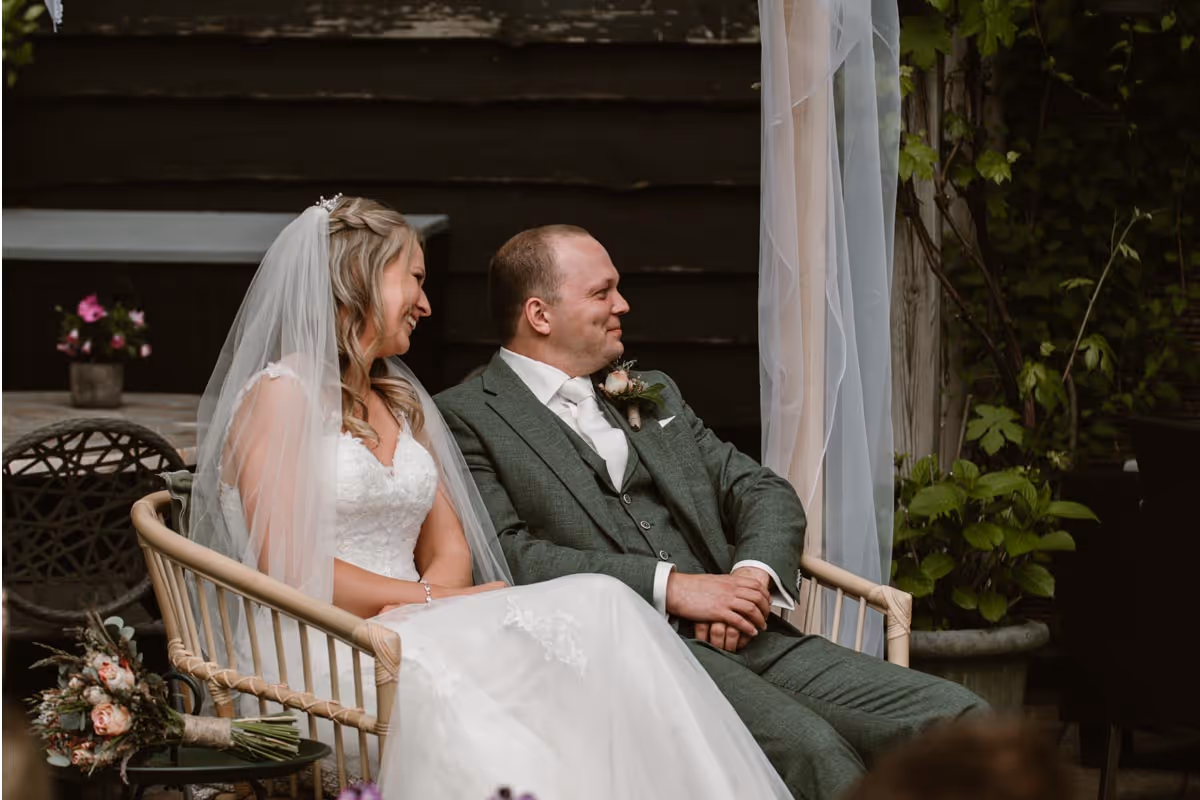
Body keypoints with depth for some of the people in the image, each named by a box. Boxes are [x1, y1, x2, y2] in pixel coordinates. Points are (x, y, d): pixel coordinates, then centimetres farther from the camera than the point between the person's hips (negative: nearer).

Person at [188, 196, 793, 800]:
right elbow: (288, 568, -10)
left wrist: (424, 599, -7)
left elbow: (449, 547, 17)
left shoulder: (402, 403, 25)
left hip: (409, 633, 6)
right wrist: (433, 601, -10)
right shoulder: (282, 394, 0)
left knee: (594, 605, -22)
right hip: (316, 653, -6)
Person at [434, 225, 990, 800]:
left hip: (739, 636, 7)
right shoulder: (466, 418, 4)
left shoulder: (651, 392, 27)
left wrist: (754, 574, -2)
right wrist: (669, 587, -14)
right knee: (807, 745, -34)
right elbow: (504, 558, -10)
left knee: (953, 720, -13)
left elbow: (764, 492, 22)